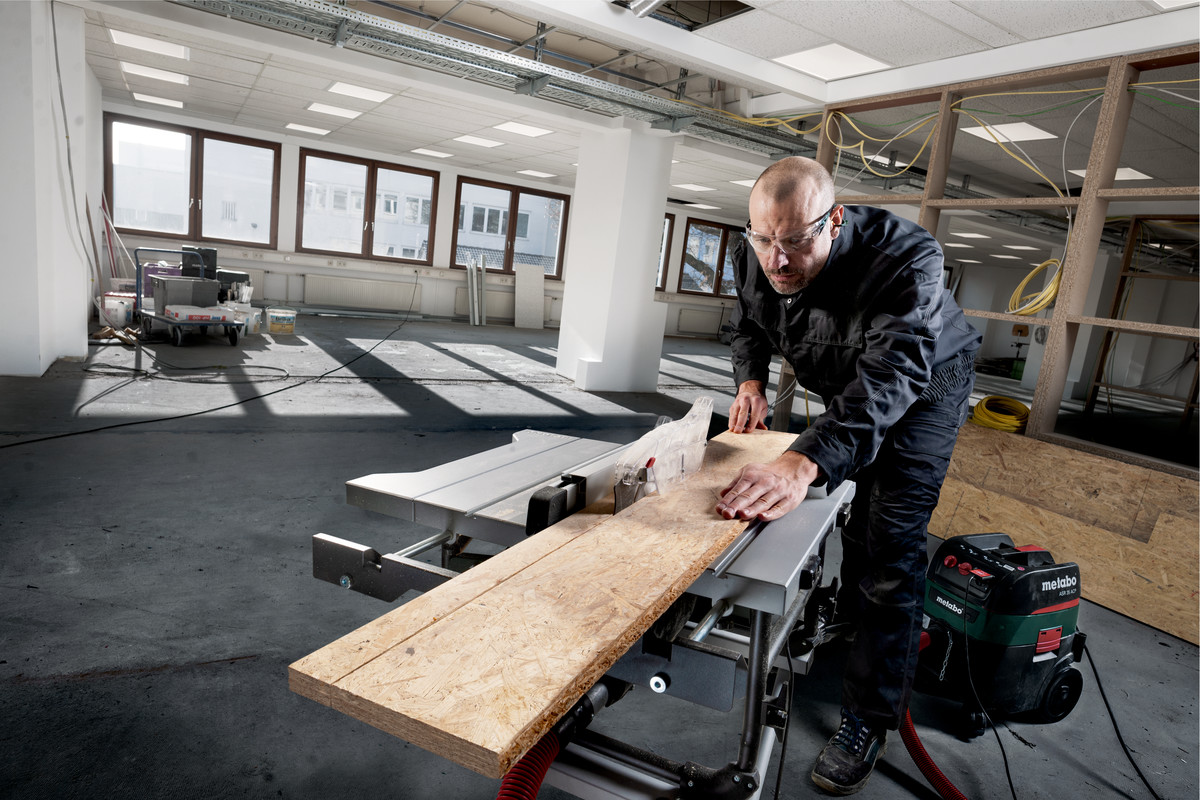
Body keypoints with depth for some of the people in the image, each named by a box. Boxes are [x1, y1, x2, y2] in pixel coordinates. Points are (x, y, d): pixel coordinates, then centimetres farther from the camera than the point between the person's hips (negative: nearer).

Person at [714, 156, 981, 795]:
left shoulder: (905, 258, -41)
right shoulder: (753, 256, -21)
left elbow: (891, 373, -54)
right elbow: (748, 325, 0)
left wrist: (805, 462, -68)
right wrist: (750, 380, -21)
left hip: (923, 386, -6)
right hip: (843, 385, 6)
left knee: (891, 543, -11)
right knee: (850, 511, 21)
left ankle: (870, 718, 2)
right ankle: (848, 623, 47)